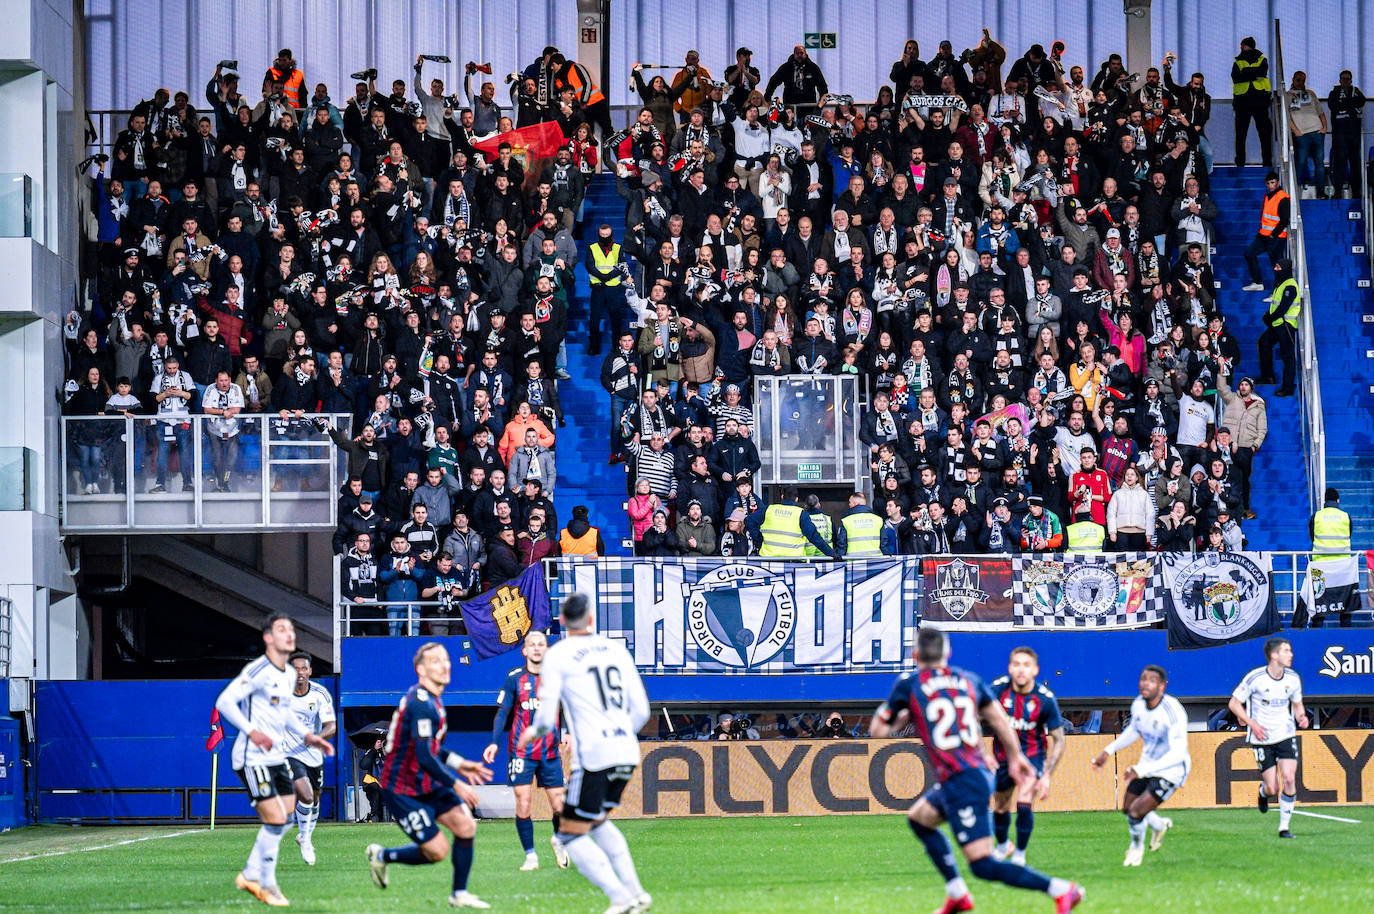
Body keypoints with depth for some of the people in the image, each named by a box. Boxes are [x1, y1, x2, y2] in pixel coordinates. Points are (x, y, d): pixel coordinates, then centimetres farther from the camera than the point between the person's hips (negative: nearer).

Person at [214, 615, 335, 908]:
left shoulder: (290, 675, 12)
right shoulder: (258, 670, -15)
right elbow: (224, 702, -20)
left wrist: (307, 736, 18)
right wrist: (252, 732, -27)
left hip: (277, 757, 9)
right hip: (253, 759, -9)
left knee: (282, 820, 8)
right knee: (275, 819, -12)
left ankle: (250, 875, 23)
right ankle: (267, 884, 3)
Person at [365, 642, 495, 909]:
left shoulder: (431, 700, 9)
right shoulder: (422, 704, -24)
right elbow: (424, 757, -28)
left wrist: (459, 764, 14)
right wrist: (456, 784, -20)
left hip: (428, 784, 9)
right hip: (402, 791, -9)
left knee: (465, 825, -4)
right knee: (437, 851, -8)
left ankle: (459, 894, 8)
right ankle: (381, 856, 16)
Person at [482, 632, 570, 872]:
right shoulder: (514, 678, 1)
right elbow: (502, 712, 1)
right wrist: (495, 742, -11)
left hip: (550, 751, 2)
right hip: (521, 751, -2)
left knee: (560, 805, 0)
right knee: (523, 804, -8)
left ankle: (558, 839, 31)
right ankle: (530, 856, 3)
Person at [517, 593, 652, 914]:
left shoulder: (558, 654, -2)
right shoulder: (616, 649, 12)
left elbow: (547, 718, -7)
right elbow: (641, 710, 13)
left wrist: (532, 732, 16)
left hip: (593, 756, -6)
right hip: (628, 752, 6)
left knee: (571, 834, 4)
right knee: (598, 820, 27)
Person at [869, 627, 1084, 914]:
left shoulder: (908, 685, -3)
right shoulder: (969, 680, 11)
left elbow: (877, 730, 6)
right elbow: (1000, 721, 15)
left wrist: (902, 717, 25)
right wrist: (1015, 758, 27)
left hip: (959, 782, -8)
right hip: (981, 774, 8)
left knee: (983, 865, -10)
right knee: (918, 818, 28)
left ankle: (1061, 889, -19)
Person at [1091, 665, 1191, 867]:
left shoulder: (1173, 712, -31)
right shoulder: (1138, 705, -8)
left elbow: (1178, 753, -34)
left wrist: (1142, 770, -38)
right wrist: (1109, 750, 7)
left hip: (1170, 771, -7)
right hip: (1147, 764, 7)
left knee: (1137, 812, -13)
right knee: (1127, 808, 19)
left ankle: (1137, 848, 19)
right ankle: (1159, 825, 49)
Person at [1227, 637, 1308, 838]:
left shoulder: (1293, 678, -1)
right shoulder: (1255, 678, -13)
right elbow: (1233, 703, -4)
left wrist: (1301, 716, -6)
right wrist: (1252, 723, -16)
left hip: (1286, 735, 3)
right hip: (1262, 738, -3)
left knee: (1289, 780, -14)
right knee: (1273, 788, -5)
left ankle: (1284, 827, -1)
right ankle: (1263, 792, 34)